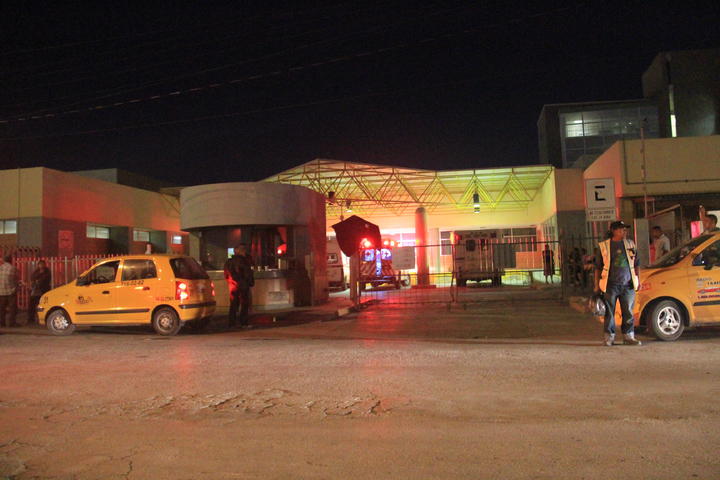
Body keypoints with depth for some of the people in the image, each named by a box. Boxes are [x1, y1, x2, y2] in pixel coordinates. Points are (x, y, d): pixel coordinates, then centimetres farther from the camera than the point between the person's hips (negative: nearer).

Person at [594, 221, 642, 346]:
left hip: (627, 285, 3)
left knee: (628, 312, 5)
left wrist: (637, 280, 12)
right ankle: (609, 337, 9)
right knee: (609, 312, 1)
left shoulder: (630, 244, 11)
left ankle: (629, 336, 15)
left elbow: (635, 264, 19)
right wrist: (597, 285, 0)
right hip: (611, 285, -3)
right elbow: (598, 267, 3)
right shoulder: (604, 246, 1)